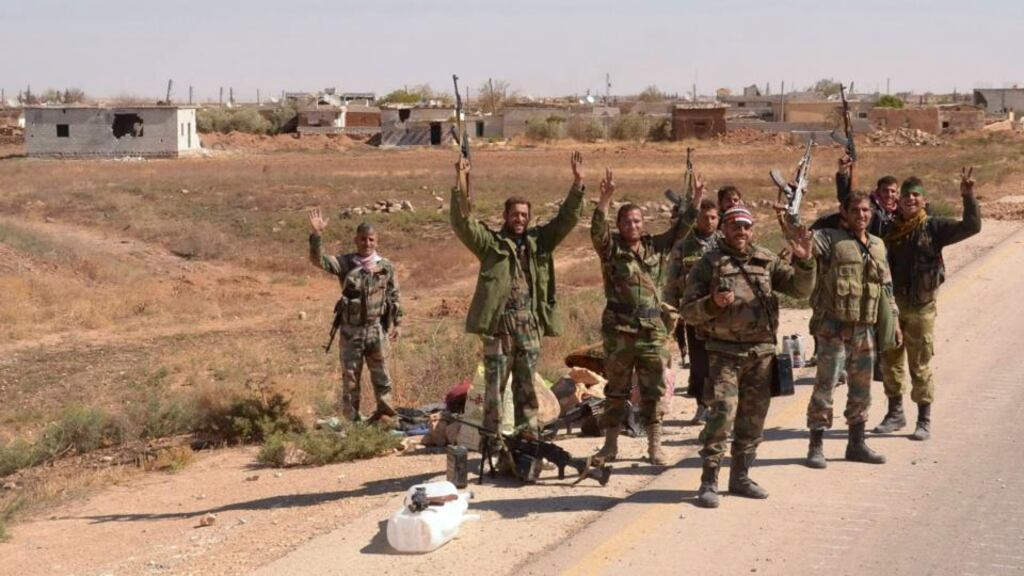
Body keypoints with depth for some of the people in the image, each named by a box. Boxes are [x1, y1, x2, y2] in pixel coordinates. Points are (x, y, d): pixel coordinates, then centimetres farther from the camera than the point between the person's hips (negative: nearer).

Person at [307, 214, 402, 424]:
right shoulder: (345, 263, -6)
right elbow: (318, 260, -19)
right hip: (351, 329, 0)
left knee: (380, 373, 10)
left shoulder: (386, 266, -1)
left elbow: (393, 295, 8)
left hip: (376, 328, 0)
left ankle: (384, 411, 26)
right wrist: (317, 234, -32)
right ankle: (352, 418, 19)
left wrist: (396, 323, 11)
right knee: (350, 375, 8)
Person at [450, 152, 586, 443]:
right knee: (495, 387, 2)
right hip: (498, 325, -3)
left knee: (527, 387, 10)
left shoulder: (539, 241, 12)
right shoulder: (490, 242, 2)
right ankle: (492, 445, 6)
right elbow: (462, 222, -10)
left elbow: (567, 218, 9)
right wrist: (459, 184, -21)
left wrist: (577, 183, -2)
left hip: (530, 326, 3)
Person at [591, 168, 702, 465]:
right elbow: (598, 229, -17)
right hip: (619, 328, -3)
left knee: (654, 390, 5)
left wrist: (696, 199, -3)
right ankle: (610, 444, 15)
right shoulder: (611, 248, 0)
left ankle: (655, 446, 13)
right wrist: (605, 199, -30)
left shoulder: (656, 246, 11)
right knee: (616, 388, 6)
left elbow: (681, 228, 8)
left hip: (653, 328, 3)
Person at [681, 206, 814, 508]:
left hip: (761, 352, 4)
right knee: (723, 413, -14)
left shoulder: (768, 261, 9)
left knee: (753, 418, 10)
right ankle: (709, 481, -7)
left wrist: (804, 261, -14)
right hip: (724, 352, -4)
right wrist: (713, 303, -19)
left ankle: (740, 477, 23)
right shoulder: (709, 264, 1)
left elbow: (800, 289, 4)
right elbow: (688, 310, 0)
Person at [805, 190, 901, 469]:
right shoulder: (831, 239, -5)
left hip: (865, 329, 6)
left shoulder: (878, 245, 14)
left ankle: (857, 444, 24)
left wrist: (894, 320, 18)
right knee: (825, 386, -4)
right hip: (834, 328, -6)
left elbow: (886, 286, 21)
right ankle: (816, 446, 3)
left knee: (862, 389, 13)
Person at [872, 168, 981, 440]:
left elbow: (971, 226, -14)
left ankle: (924, 420, 12)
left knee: (920, 366, 1)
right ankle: (895, 413, 26)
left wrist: (968, 197, -25)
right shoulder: (889, 229, 5)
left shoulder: (934, 227, -5)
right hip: (891, 305, 4)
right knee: (890, 362, 11)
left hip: (920, 307, -4)